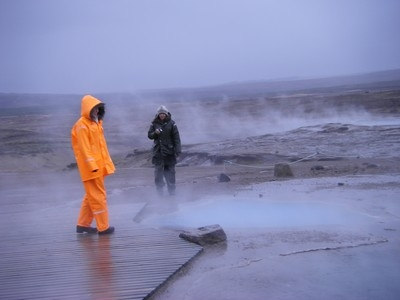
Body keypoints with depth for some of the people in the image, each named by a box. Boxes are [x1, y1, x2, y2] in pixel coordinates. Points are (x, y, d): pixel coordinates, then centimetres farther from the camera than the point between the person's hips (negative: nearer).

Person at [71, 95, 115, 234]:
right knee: (98, 196, -4)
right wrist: (92, 165, -21)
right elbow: (84, 148, -17)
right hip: (91, 168, -9)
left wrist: (106, 162, 17)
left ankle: (83, 224, 23)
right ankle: (103, 227, 3)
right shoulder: (82, 125, -12)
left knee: (91, 196, 15)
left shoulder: (95, 123, 16)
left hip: (99, 166, 9)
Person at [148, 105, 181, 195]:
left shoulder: (171, 123, -1)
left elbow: (176, 137, -1)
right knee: (158, 170, -1)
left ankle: (171, 190, 11)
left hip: (169, 151, -1)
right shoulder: (154, 123, 4)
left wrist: (177, 150, -8)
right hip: (158, 151, 1)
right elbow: (149, 135, 8)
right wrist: (155, 133, -15)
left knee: (170, 170, 3)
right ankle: (159, 189, 6)